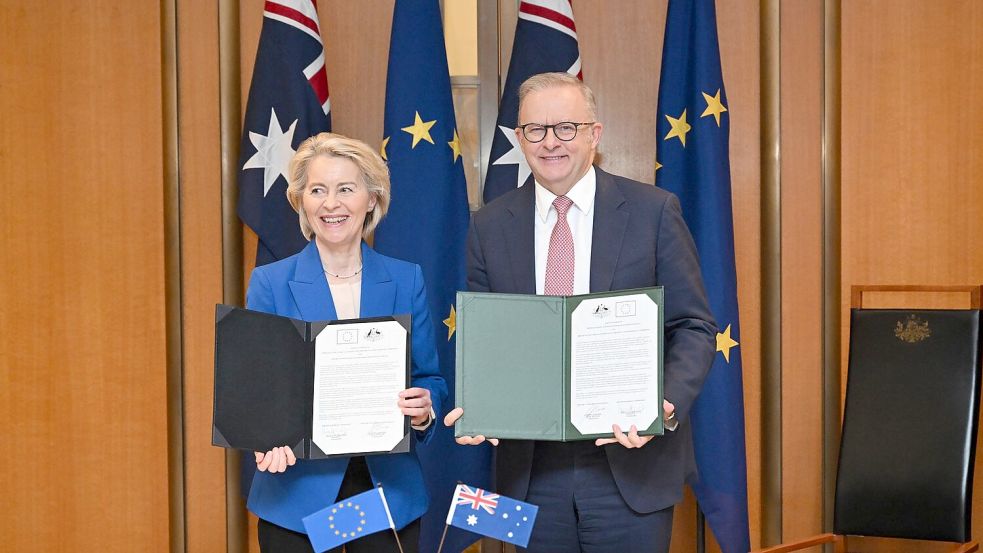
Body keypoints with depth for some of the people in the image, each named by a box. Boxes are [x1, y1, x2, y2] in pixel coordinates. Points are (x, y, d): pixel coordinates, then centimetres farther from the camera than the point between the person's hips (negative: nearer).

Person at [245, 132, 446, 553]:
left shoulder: (406, 280, 4)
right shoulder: (270, 282, -1)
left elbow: (430, 379, 6)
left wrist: (423, 410, -16)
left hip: (390, 491, 2)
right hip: (297, 494, -1)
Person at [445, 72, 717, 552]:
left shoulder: (654, 211, -3)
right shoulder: (489, 227, 5)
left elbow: (693, 327, -2)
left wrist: (667, 405, -19)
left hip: (632, 456, -2)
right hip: (532, 470, 2)